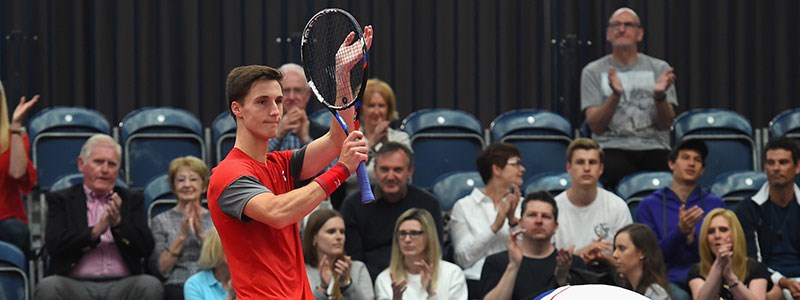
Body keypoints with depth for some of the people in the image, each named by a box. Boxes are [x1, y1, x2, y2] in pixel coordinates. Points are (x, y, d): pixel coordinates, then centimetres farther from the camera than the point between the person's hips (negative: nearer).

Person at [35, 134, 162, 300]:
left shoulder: (132, 200, 19)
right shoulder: (61, 200, 12)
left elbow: (146, 248, 6)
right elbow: (53, 245, -4)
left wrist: (119, 223, -10)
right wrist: (95, 231, -15)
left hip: (121, 286, 2)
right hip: (75, 284, -2)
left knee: (152, 286, -30)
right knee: (48, 286, -34)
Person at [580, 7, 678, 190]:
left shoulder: (659, 68, 15)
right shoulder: (593, 71, 11)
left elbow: (665, 124, 6)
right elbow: (595, 126, 1)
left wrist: (660, 96, -15)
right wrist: (615, 95, -16)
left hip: (653, 149, 1)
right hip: (612, 148, -1)